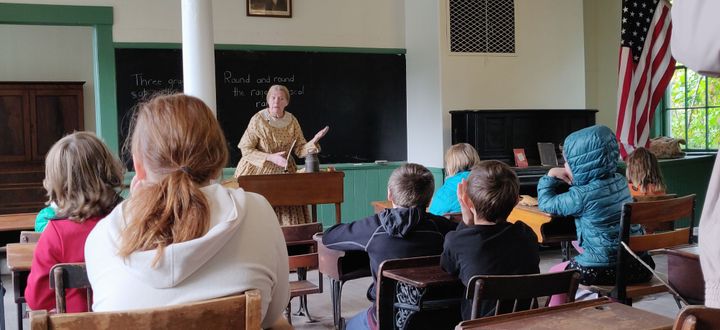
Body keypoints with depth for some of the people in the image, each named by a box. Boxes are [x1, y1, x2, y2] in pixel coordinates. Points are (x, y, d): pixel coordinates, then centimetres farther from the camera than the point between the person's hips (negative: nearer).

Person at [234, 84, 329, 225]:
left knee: (289, 213, 0)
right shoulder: (258, 120, -12)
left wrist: (314, 140, -16)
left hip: (284, 171, 3)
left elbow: (300, 150, 1)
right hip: (258, 172, -3)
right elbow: (246, 150, -12)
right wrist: (271, 158, -21)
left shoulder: (292, 121, -1)